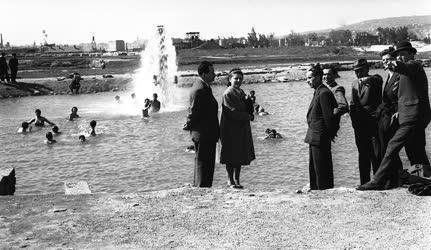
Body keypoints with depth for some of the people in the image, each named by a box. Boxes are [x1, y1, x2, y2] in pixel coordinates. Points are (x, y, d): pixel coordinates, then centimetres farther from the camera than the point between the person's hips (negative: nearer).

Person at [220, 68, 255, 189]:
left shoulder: (241, 92, 14)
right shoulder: (228, 94, -12)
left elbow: (249, 110, 15)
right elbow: (232, 112, -18)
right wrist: (248, 116, -10)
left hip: (242, 129, 8)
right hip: (230, 130, -8)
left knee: (240, 156, 10)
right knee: (231, 156, -1)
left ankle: (236, 180, 18)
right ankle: (231, 180, 8)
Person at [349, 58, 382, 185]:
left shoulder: (375, 79, 1)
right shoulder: (354, 83, 15)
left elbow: (378, 80, -23)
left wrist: (368, 79, -40)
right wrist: (354, 119, 10)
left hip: (373, 122, -5)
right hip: (359, 124, 5)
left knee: (376, 153, -8)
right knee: (363, 154, 9)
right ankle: (364, 183, 15)